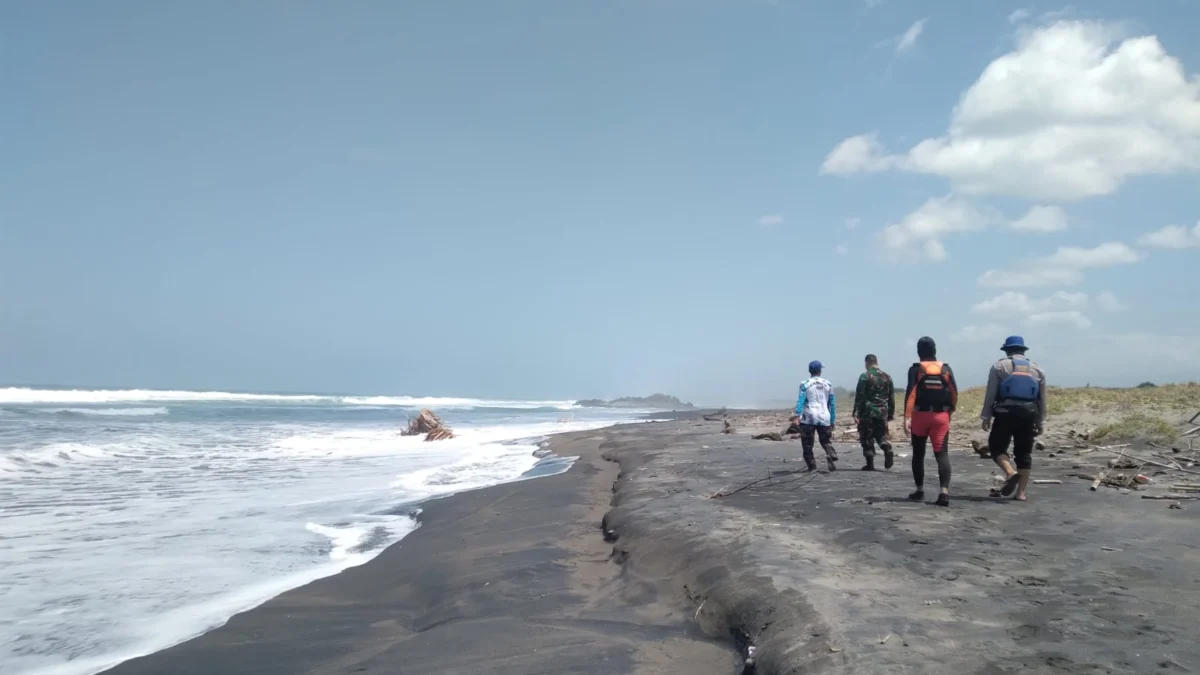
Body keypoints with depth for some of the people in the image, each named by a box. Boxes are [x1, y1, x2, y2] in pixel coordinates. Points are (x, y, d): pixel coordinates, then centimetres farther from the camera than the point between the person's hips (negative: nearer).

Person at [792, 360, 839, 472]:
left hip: (809, 418, -3)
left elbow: (801, 400, -12)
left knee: (807, 444, 6)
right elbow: (832, 404, 15)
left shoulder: (805, 384, 1)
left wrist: (797, 415, -20)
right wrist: (832, 420, 20)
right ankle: (832, 458, -16)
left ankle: (812, 466, 3)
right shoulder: (828, 384, 13)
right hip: (824, 418, 3)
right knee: (827, 442, 11)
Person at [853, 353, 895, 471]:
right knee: (882, 434, 16)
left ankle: (870, 464, 4)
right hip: (882, 412, 4)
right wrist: (891, 413, 19)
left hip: (868, 412, -4)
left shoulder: (865, 377, -7)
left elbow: (859, 397, -10)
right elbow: (892, 397, 12)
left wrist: (856, 414, -8)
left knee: (867, 438, 4)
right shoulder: (887, 377, 9)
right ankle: (888, 450, -12)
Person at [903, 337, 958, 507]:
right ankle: (945, 492, -18)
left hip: (920, 416, -1)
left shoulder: (916, 369, -5)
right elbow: (954, 394, 4)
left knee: (918, 454, 14)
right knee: (942, 454, -3)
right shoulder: (946, 369, 3)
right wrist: (950, 412, 19)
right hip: (941, 416, 1)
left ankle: (920, 491, 21)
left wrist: (907, 418, -16)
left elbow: (910, 394, -13)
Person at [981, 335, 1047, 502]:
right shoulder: (1037, 369, 13)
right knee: (1024, 453, 7)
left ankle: (1011, 473, -21)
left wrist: (986, 417, 1)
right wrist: (1040, 422, 18)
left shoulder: (999, 366, 3)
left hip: (1005, 414, -3)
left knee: (997, 447, 6)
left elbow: (990, 394, -2)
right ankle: (1021, 492, 5)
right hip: (1028, 415, 3)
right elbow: (1042, 399, 14)